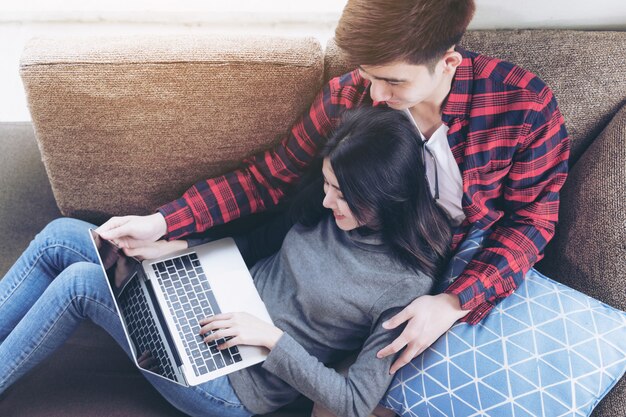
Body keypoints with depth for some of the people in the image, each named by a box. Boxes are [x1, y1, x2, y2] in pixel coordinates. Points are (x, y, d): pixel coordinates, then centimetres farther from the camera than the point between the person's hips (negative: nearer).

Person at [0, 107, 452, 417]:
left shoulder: (406, 284, -22)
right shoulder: (329, 208, -5)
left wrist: (272, 337, -23)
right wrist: (177, 245, 0)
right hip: (220, 308, 7)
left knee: (81, 282, -19)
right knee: (61, 236, -3)